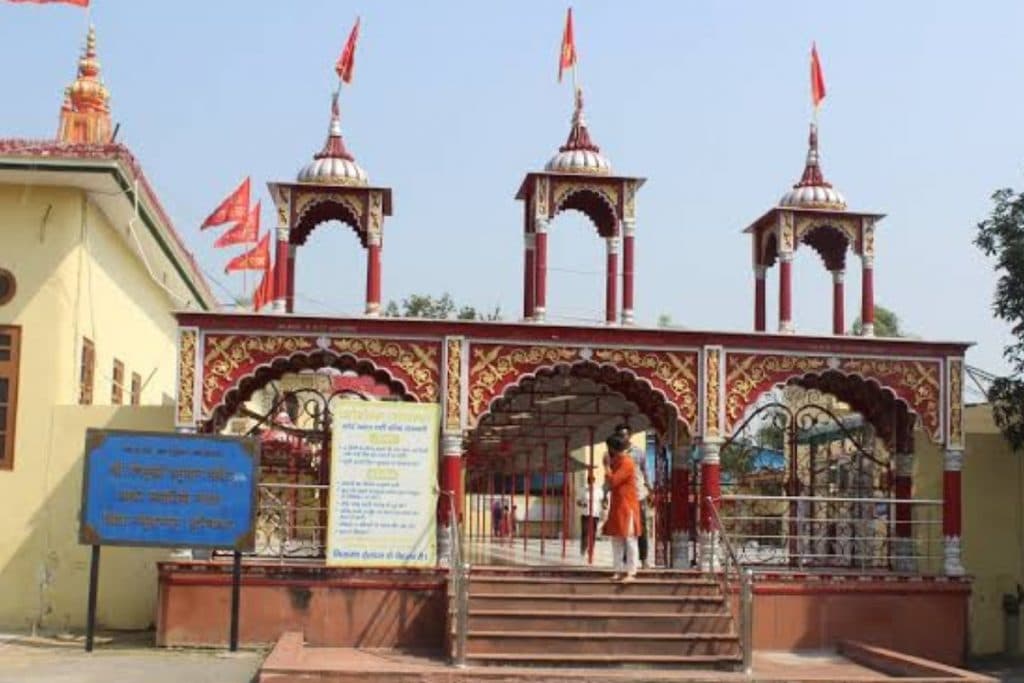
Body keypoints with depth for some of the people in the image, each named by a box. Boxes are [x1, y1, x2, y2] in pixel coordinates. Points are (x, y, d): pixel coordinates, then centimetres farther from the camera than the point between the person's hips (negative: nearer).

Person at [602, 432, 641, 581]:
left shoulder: (626, 463, -15)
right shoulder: (617, 462, 15)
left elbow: (612, 481, -20)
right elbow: (610, 482, 16)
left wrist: (607, 465, -9)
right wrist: (610, 464, 10)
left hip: (627, 507, -10)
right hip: (617, 506, 10)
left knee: (629, 539, -7)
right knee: (616, 539, 9)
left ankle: (631, 572, -8)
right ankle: (619, 570, 12)